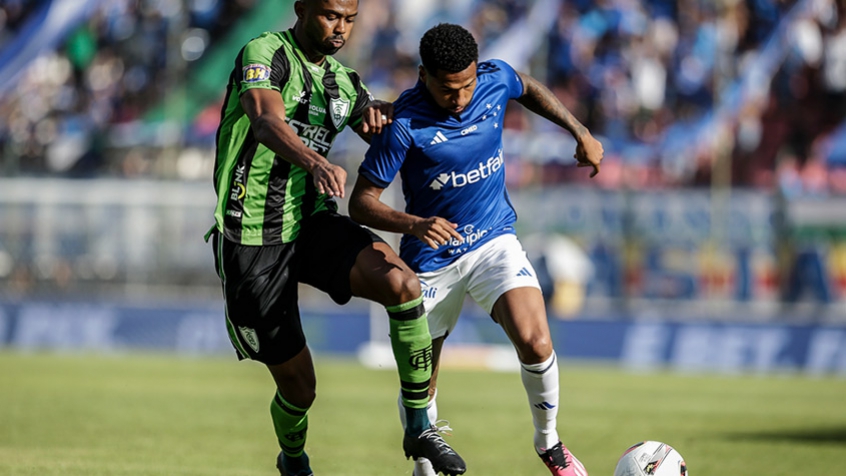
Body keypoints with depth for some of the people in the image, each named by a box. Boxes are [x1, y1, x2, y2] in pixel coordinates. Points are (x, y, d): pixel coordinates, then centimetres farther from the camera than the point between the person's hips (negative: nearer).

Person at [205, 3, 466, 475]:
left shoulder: (344, 81, 11)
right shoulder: (264, 54, -11)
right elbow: (266, 121, -31)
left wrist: (385, 115, -5)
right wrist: (316, 162, -52)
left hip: (312, 223, 5)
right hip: (252, 241, -5)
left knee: (401, 282, -24)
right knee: (297, 383, 0)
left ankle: (420, 427, -13)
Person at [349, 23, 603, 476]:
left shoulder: (495, 79, -12)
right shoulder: (405, 125, -24)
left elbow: (528, 89, 16)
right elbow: (361, 203, -20)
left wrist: (581, 133, 13)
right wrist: (414, 225, -36)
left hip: (494, 242, 2)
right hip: (432, 260, -2)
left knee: (535, 343, -20)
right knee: (421, 382, 8)